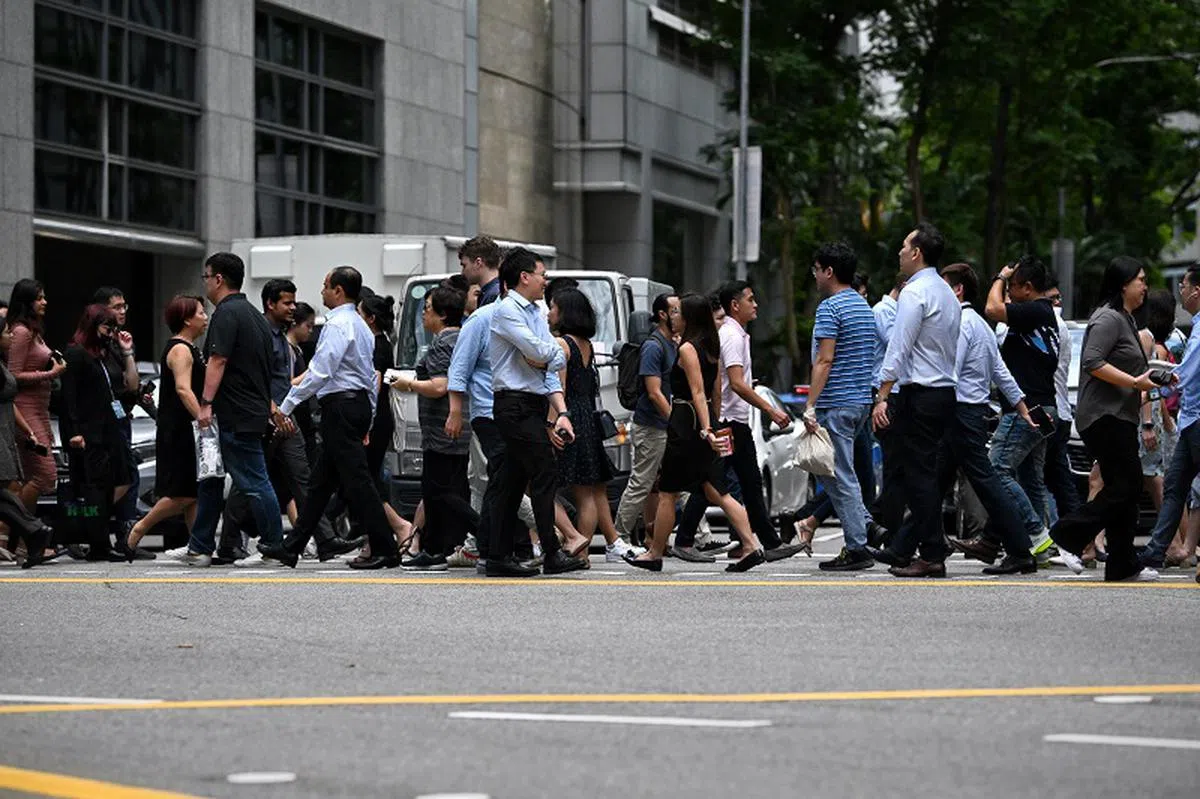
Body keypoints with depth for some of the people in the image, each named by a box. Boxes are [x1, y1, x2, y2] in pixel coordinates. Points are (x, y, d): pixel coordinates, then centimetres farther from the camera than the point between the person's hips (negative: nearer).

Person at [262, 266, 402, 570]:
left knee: (356, 480, -9)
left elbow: (319, 371, -20)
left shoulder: (338, 325, -13)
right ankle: (292, 547, 19)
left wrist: (286, 406, -15)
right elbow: (372, 378, 20)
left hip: (340, 405, -10)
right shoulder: (361, 325, 18)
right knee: (323, 481, 13)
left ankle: (385, 550, -11)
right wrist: (367, 423, 24)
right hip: (360, 403, 10)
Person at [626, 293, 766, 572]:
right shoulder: (712, 349, 11)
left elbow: (698, 392, -20)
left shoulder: (687, 349, -13)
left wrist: (706, 430, -25)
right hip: (705, 424, 8)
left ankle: (655, 554, 12)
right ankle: (751, 546, -7)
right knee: (717, 492, 5)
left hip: (686, 424, -8)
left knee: (667, 493, 4)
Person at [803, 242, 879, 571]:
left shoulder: (830, 308, -12)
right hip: (861, 402, 9)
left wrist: (810, 406, -20)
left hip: (836, 405, -9)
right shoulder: (865, 306, 15)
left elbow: (824, 360, -19)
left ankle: (858, 549, -4)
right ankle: (868, 528, 9)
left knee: (840, 477, -5)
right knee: (838, 473, 17)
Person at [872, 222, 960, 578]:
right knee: (924, 472, 11)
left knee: (918, 473, -7)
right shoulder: (947, 293, 17)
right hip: (946, 391, 9)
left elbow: (899, 348, -17)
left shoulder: (915, 292, -12)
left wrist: (882, 397, -17)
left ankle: (931, 557, -10)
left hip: (920, 394, -9)